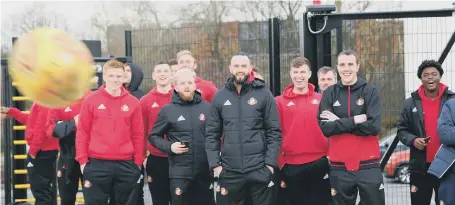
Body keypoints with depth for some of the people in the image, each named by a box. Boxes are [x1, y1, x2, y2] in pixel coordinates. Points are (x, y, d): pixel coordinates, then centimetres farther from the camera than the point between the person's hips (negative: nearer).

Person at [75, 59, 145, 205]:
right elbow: (82, 132, 1)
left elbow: (138, 135, 7)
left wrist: (138, 162, 4)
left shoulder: (133, 102, 5)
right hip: (97, 164, -1)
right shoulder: (91, 100, 1)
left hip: (126, 165, 2)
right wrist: (82, 160, -4)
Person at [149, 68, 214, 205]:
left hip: (205, 171, 2)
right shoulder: (168, 110, 2)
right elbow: (154, 136, 6)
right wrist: (169, 146, -11)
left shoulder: (207, 108, 5)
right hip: (179, 173, -2)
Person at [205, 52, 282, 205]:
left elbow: (274, 132, -1)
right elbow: (212, 134, 7)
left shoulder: (264, 94, 1)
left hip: (259, 169, -2)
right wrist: (215, 164, -2)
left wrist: (270, 163, -9)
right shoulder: (220, 97, 7)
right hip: (229, 171, 2)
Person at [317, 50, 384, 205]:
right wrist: (355, 120, -15)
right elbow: (325, 128, -8)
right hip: (339, 166, 2)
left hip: (368, 165, -2)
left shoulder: (370, 91, 0)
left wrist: (339, 122, -10)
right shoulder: (329, 94, 4)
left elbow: (374, 126, -14)